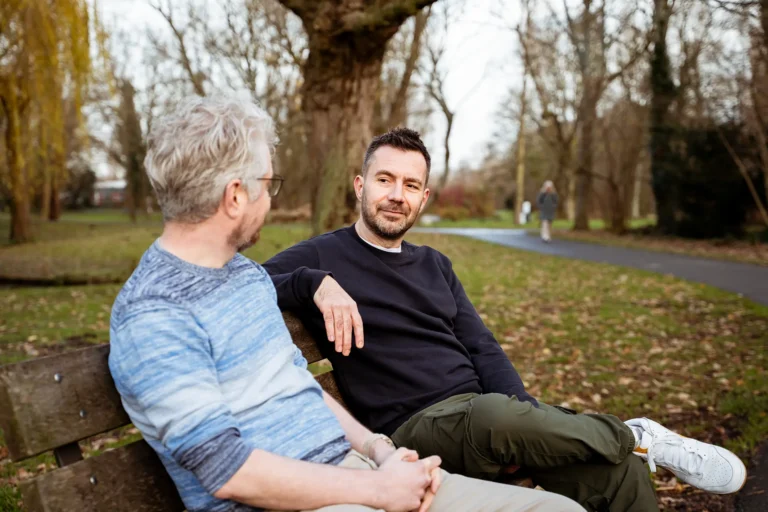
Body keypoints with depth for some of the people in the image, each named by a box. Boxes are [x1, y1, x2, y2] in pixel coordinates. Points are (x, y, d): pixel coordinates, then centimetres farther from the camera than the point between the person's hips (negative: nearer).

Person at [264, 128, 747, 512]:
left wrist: (527, 412, -5)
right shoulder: (323, 256, 1)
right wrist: (316, 283, -26)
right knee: (494, 416, -38)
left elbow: (483, 349, 13)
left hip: (485, 406, 5)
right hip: (414, 427, -5)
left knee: (612, 471, -20)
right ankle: (630, 438, -14)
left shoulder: (434, 265, 18)